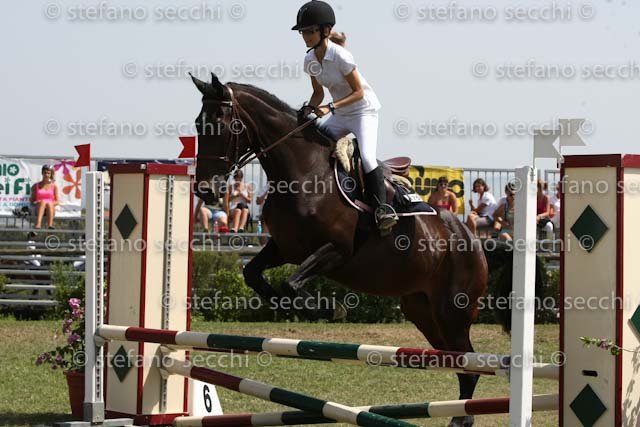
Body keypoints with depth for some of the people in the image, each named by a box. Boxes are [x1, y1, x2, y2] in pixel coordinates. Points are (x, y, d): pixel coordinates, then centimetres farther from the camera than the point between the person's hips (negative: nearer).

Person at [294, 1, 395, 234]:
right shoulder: (310, 60, -1)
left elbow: (358, 92, -20)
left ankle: (382, 208, -24)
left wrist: (331, 107, -29)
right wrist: (309, 110, -10)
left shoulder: (341, 57, -23)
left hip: (364, 110, -8)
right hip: (340, 115, 8)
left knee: (367, 157, -27)